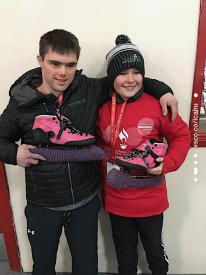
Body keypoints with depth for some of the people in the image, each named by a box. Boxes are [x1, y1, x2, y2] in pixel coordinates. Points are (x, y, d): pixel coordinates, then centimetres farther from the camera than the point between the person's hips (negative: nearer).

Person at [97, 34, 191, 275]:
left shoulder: (157, 105, -13)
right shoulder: (102, 110, -6)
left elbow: (181, 135, -4)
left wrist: (167, 163, -18)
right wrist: (105, 182, -1)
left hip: (151, 200, -1)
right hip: (117, 201, 2)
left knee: (154, 248, 25)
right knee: (125, 255, 25)